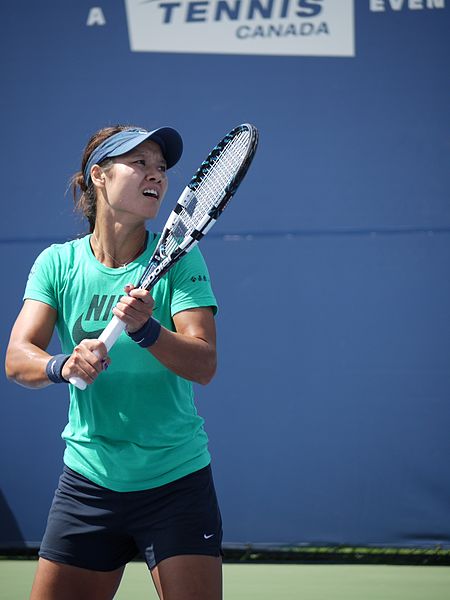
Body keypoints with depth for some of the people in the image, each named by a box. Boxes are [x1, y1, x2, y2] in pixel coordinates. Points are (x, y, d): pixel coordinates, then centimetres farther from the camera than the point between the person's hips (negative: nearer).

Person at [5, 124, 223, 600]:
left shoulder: (179, 260, -4)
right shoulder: (58, 263, 1)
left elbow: (203, 364, -13)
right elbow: (18, 358, -9)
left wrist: (146, 330, -32)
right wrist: (63, 365, -31)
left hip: (177, 482, -1)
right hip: (88, 483, 1)